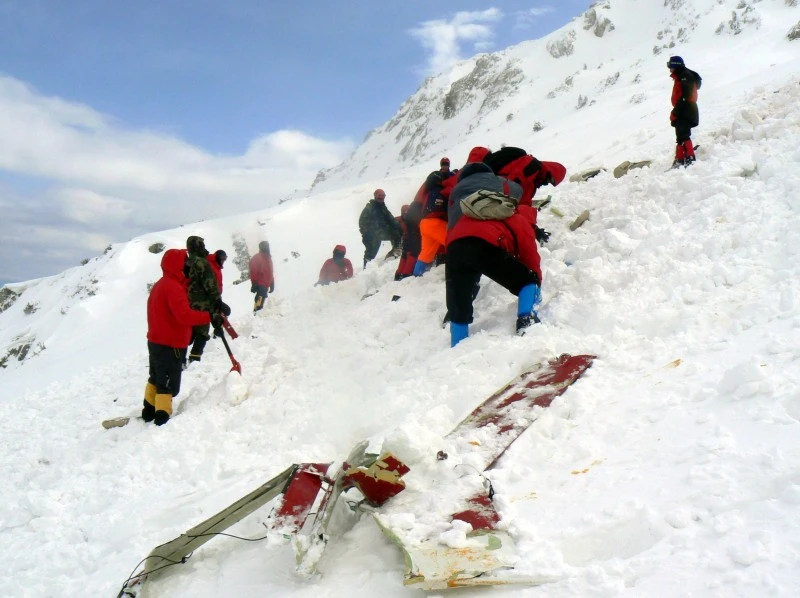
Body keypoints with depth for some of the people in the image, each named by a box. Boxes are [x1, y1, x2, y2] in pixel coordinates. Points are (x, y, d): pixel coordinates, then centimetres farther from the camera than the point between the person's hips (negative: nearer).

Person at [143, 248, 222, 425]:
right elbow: (185, 315, -31)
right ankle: (162, 417, -4)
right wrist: (209, 317, -30)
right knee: (168, 384, -4)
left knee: (156, 379, 22)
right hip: (170, 345, -10)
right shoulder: (174, 287, -20)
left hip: (156, 342, 10)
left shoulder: (160, 285, 13)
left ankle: (149, 411, 33)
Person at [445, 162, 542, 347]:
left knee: (458, 310, 16)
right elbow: (530, 257, 20)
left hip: (454, 247, 5)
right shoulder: (521, 222, 23)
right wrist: (536, 283, 32)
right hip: (485, 246, -5)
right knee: (528, 282, 14)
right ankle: (526, 323, -4)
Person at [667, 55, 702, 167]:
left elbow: (684, 97, -21)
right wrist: (675, 113, 19)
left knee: (683, 136, -17)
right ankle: (680, 160, 16)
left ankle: (690, 158, -22)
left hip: (685, 113, -11)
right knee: (680, 137, 12)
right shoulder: (680, 78, 22)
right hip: (683, 113, 11)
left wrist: (675, 113, -22)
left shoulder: (685, 77, -11)